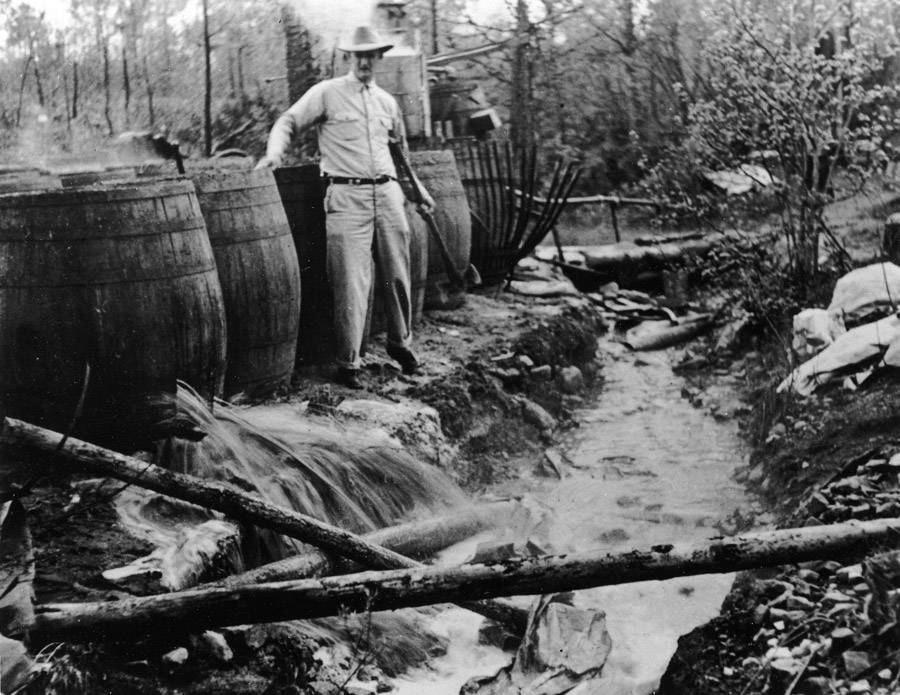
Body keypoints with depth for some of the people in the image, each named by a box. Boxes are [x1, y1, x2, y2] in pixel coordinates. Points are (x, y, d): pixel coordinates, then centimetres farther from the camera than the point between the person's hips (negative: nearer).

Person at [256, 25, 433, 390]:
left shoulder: (387, 102, 17)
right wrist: (274, 151, -18)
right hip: (346, 197, -5)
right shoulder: (327, 93, 2)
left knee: (397, 276, 9)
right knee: (351, 283, -8)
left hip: (387, 193, 5)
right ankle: (347, 363, -1)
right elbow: (288, 122, 1)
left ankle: (400, 343, 28)